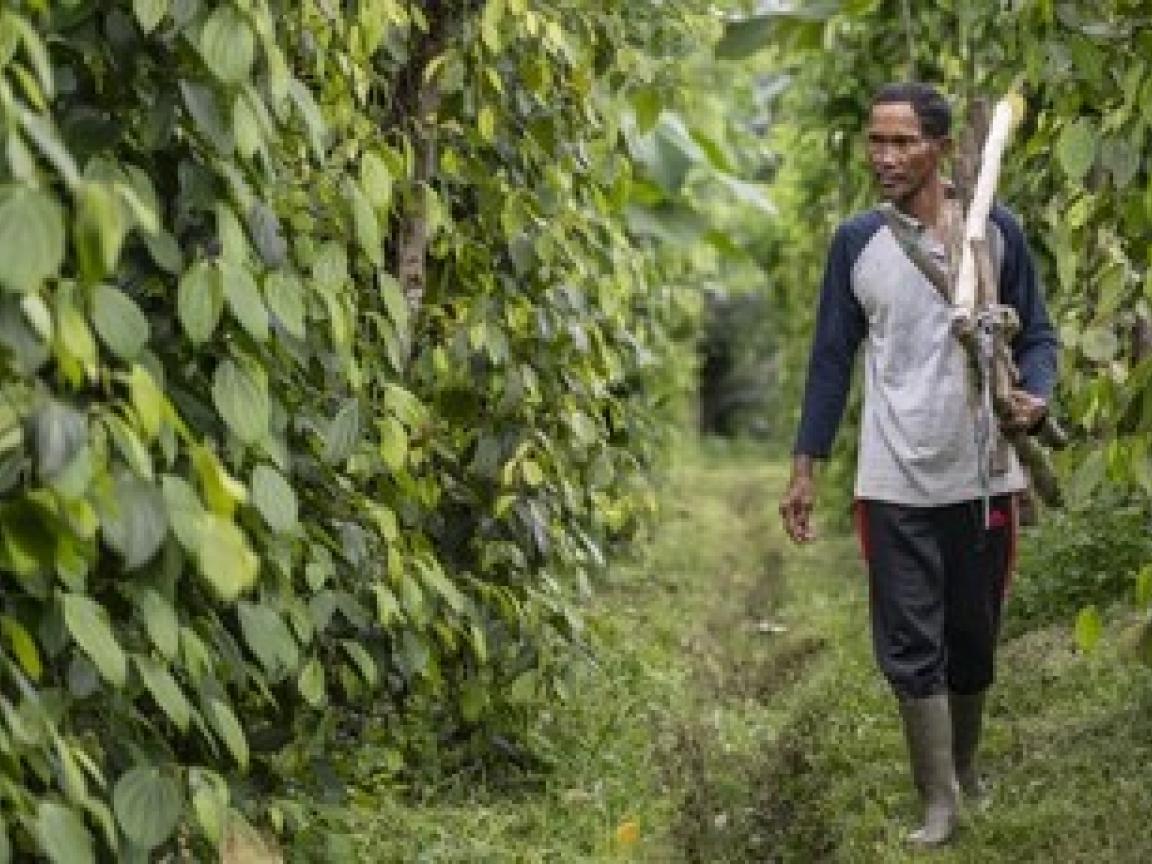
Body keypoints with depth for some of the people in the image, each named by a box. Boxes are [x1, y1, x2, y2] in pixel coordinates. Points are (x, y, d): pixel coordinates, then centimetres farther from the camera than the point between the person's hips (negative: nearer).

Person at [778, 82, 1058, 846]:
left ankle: (964, 769, 34)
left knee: (973, 639, 13)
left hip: (981, 475, 0)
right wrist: (805, 469, 3)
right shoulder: (856, 243, 1)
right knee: (910, 647, -4)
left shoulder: (996, 231, -2)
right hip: (894, 484, 0)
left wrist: (1036, 397, -18)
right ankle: (940, 805, 3)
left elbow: (1038, 334, 4)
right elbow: (832, 358, 6)